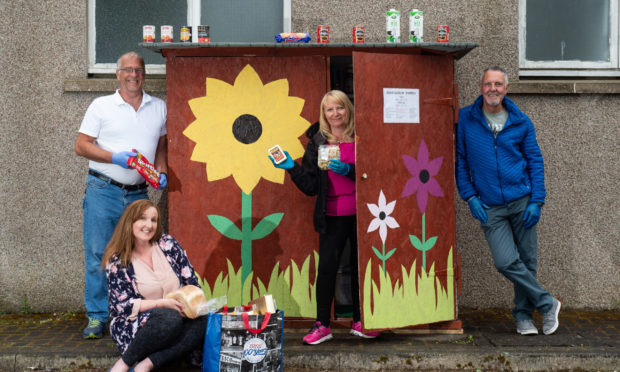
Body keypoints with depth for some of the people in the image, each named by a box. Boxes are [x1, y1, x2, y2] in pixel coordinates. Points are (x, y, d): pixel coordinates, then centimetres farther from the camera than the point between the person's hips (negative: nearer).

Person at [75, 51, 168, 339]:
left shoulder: (159, 107, 12)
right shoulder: (101, 106, 3)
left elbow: (161, 145, 20)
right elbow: (81, 145, 1)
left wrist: (161, 172, 2)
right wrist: (115, 157, -13)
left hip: (138, 194, 2)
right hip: (103, 191, -2)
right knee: (98, 255, -1)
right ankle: (97, 317, 10)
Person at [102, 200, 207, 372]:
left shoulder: (168, 244, 5)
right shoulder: (117, 261, -2)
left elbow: (192, 282, 7)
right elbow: (122, 305, -7)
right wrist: (163, 303, -19)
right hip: (132, 324, -3)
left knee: (204, 322, -29)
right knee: (170, 318, -36)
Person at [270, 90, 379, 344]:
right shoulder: (317, 143, 4)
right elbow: (311, 187, 3)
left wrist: (349, 170, -18)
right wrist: (292, 168, -9)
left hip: (360, 213, 0)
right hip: (332, 216, 0)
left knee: (360, 266, 9)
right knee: (327, 267, -3)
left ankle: (359, 322, 23)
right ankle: (322, 325, 9)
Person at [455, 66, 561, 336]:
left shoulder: (521, 122, 4)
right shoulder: (465, 119, 1)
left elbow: (535, 161, 8)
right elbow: (459, 160, 6)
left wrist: (537, 201, -2)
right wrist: (470, 196, -3)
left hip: (522, 201, 1)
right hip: (489, 207, -1)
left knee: (527, 260, 6)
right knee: (506, 262, -10)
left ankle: (523, 314, 26)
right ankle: (546, 303, 11)